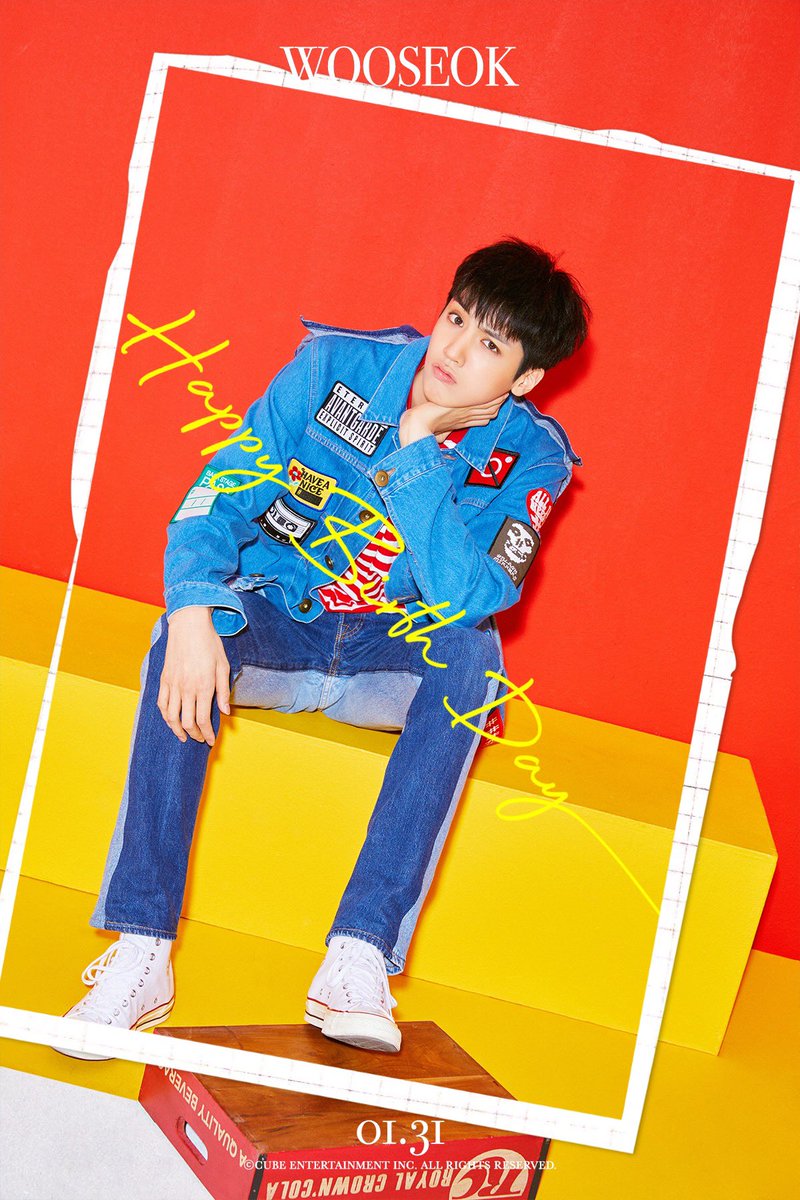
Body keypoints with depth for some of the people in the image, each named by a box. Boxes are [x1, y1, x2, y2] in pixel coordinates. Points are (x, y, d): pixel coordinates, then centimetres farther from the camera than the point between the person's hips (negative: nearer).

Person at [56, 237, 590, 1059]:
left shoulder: (530, 459, -9)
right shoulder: (338, 364, -9)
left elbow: (468, 599, -24)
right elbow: (218, 495, -15)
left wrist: (416, 447, -26)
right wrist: (192, 612, -33)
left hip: (396, 659, 0)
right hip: (273, 628, 0)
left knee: (471, 652, -32)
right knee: (200, 619, -32)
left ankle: (360, 954, -37)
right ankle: (140, 950, -32)